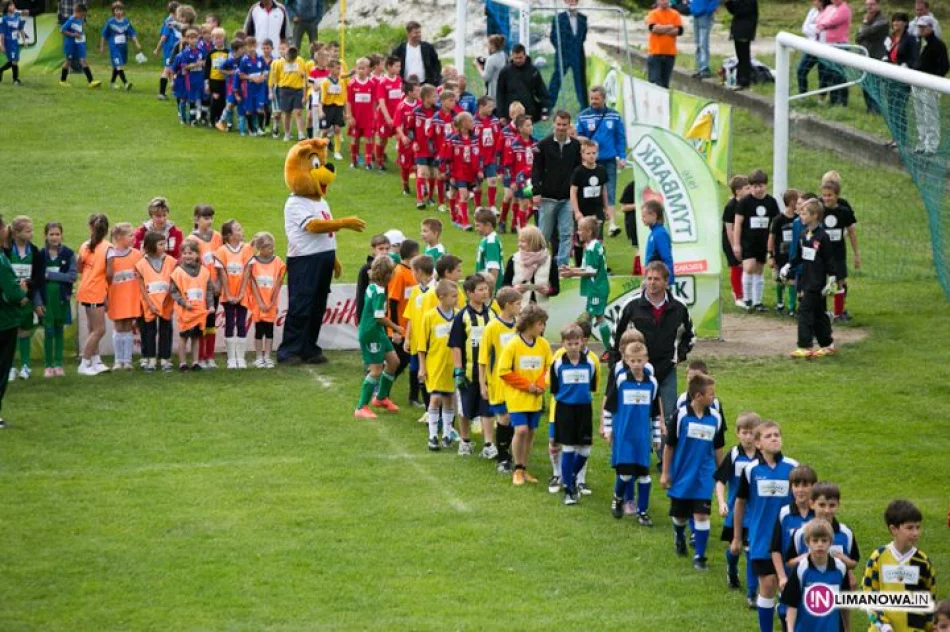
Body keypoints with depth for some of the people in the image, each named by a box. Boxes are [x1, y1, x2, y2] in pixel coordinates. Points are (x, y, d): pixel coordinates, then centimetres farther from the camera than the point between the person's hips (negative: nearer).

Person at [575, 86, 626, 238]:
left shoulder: (614, 116, 2)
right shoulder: (583, 116, 0)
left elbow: (621, 138, 4)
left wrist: (622, 157, -3)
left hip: (609, 160, 0)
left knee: (610, 191, -6)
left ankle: (611, 223, -9)